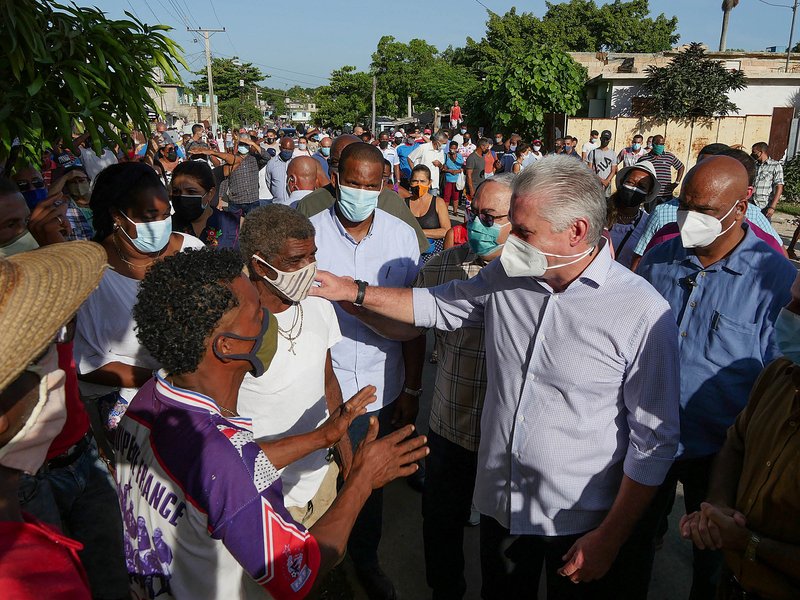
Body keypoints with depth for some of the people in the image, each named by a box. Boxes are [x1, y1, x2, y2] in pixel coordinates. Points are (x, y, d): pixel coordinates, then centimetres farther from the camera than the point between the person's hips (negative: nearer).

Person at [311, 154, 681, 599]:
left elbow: (654, 439, -15)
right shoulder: (505, 278, -5)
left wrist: (611, 538, -11)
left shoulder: (643, 312, -20)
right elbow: (436, 305, 10)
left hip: (584, 524, -4)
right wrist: (354, 291, 3)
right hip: (501, 507, 5)